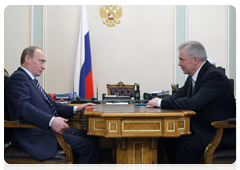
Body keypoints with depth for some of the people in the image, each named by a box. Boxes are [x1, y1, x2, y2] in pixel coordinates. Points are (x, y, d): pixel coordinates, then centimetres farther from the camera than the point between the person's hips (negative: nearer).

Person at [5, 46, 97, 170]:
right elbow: (23, 107, -27)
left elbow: (50, 103, 25)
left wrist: (75, 109, 15)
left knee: (87, 135, 4)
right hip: (35, 135, -10)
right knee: (87, 145, -17)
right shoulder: (18, 77, -11)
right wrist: (51, 121, -40)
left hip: (46, 128, 10)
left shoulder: (30, 80, 21)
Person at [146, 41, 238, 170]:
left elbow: (194, 103, -30)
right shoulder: (193, 76, 7)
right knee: (168, 139, -2)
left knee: (186, 145, -29)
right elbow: (179, 96, 14)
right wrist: (158, 102, -7)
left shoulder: (214, 75, -21)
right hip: (201, 128, 9)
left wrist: (161, 102, -21)